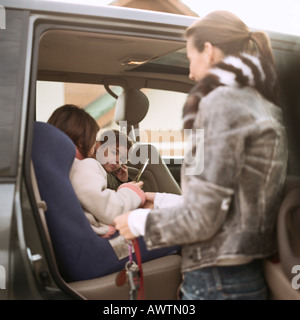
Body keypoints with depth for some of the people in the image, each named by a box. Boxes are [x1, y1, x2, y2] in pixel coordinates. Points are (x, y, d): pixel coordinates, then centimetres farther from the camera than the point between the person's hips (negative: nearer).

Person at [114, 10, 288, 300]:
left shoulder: (222, 102, -15)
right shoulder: (265, 106, 11)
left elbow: (202, 218, -19)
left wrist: (140, 222, -2)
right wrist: (161, 202, 21)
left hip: (218, 283, -8)